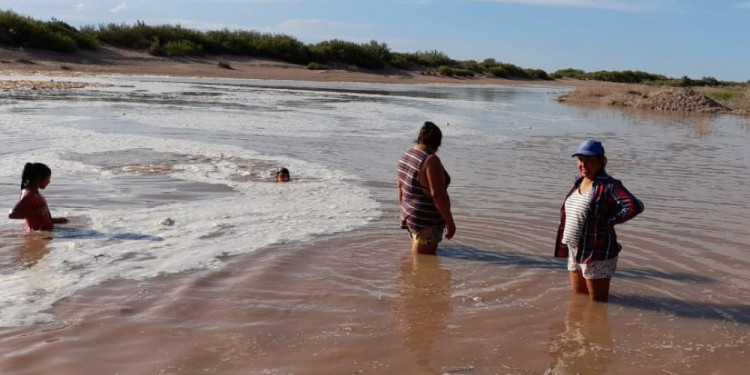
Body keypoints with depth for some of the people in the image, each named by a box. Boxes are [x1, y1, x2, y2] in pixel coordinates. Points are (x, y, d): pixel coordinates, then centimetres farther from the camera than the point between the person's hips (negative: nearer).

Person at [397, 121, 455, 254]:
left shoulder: (405, 157, 7)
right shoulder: (431, 160, -19)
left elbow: (400, 188, 16)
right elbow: (437, 194, -23)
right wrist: (450, 222, -17)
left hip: (409, 215, 9)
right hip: (427, 221, -9)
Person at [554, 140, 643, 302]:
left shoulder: (609, 186, -18)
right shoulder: (580, 181, 7)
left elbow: (635, 206, -31)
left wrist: (609, 222, -20)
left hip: (597, 254, -8)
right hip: (575, 252, 8)